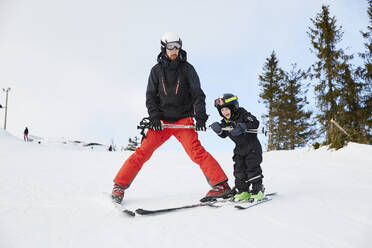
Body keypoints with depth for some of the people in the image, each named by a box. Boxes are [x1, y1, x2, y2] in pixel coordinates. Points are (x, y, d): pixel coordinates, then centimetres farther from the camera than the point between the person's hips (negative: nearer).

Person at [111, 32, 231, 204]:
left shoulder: (187, 68, 3)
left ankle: (221, 185, -18)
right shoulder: (156, 70, 7)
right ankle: (119, 185, 2)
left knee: (195, 151, -20)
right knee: (144, 151, -8)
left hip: (184, 119, -1)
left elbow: (197, 93, -2)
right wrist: (154, 117, -9)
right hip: (162, 120, 2)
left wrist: (200, 117, -14)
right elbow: (151, 96, 6)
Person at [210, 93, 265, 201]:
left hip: (252, 145, -6)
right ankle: (243, 191, 8)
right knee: (239, 168, 0)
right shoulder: (225, 121, 3)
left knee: (252, 167, -9)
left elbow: (255, 124, -21)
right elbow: (223, 135, 8)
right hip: (239, 148, 6)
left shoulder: (242, 114, -13)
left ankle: (258, 189, 4)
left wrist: (243, 127, -33)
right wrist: (218, 129, -12)